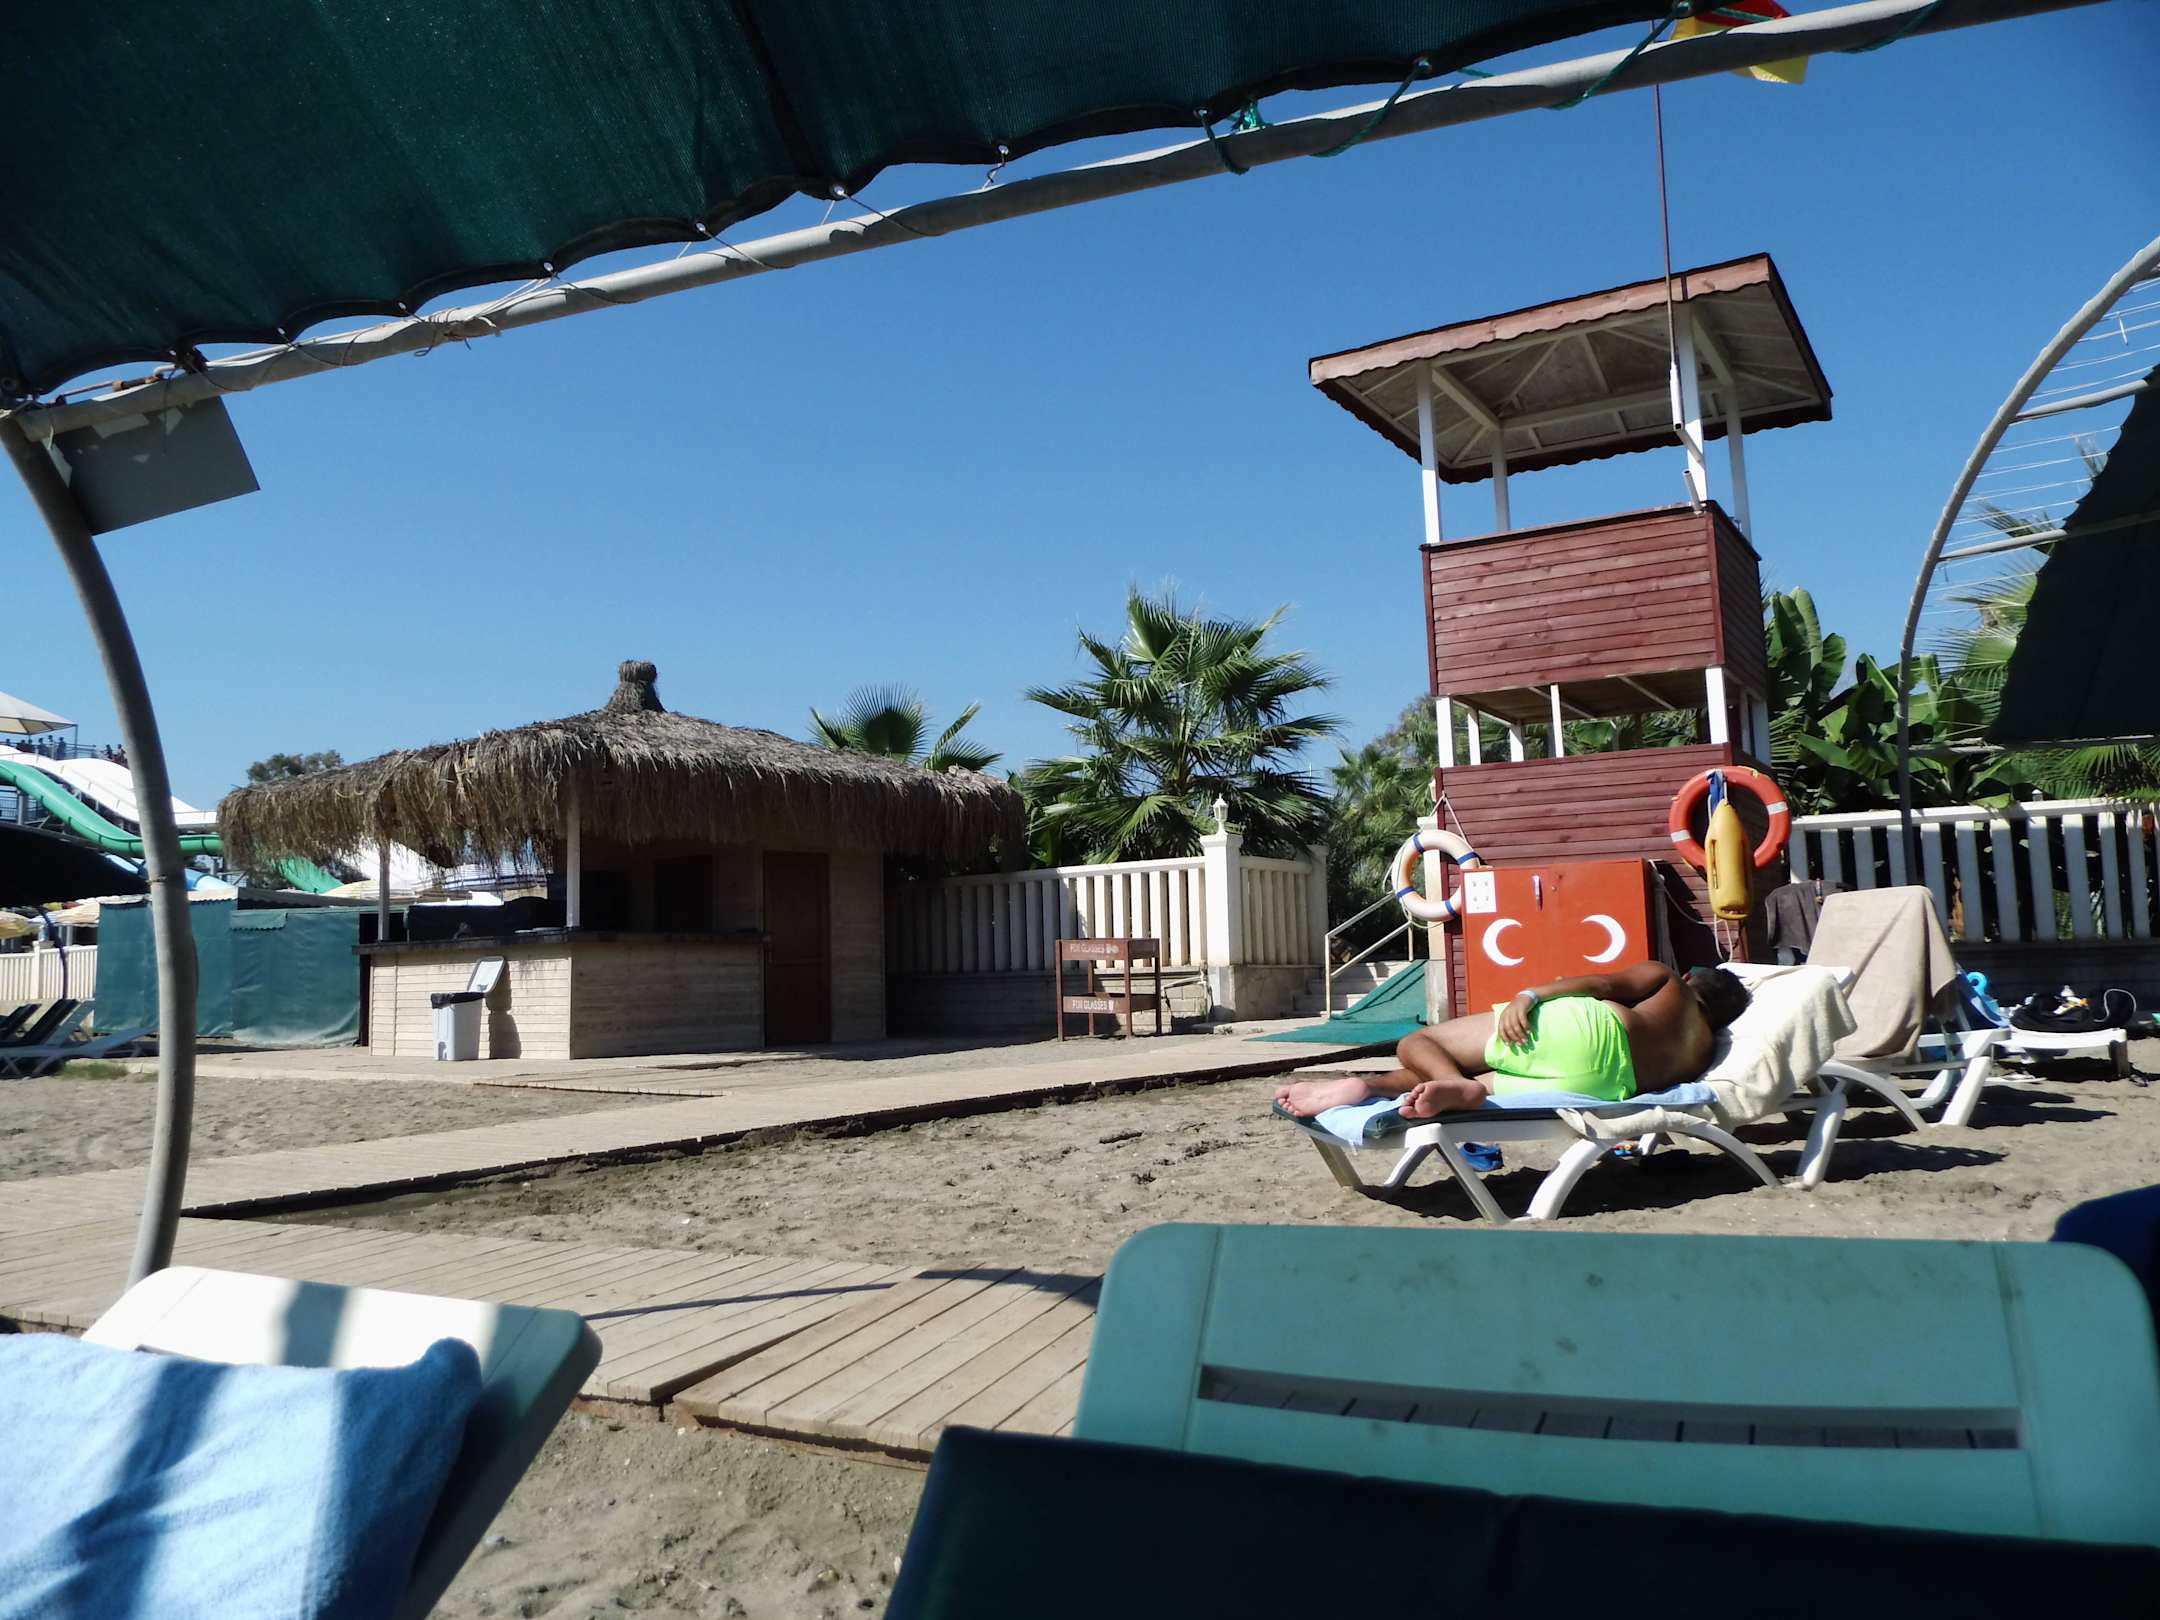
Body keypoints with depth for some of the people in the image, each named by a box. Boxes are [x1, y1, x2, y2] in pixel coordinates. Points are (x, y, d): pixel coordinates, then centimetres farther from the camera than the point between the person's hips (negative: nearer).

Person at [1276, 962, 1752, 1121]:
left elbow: (1604, 983, 6)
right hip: (1606, 1083, 3)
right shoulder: (1705, 1050, 34)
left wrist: (1529, 996, -4)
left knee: (1416, 1044, 3)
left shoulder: (1669, 979, 26)